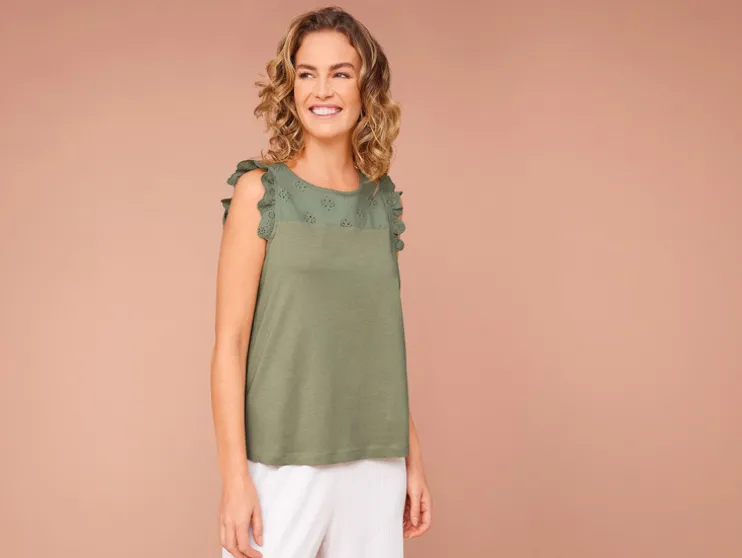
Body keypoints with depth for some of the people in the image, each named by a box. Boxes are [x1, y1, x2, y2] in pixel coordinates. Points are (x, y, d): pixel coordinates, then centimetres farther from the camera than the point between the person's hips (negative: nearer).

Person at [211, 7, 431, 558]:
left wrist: (412, 459, 12)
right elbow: (230, 344, -7)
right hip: (284, 462, -4)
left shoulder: (383, 198, 6)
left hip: (374, 462, 4)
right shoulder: (261, 191, -5)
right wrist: (234, 475, -12)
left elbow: (387, 339, 12)